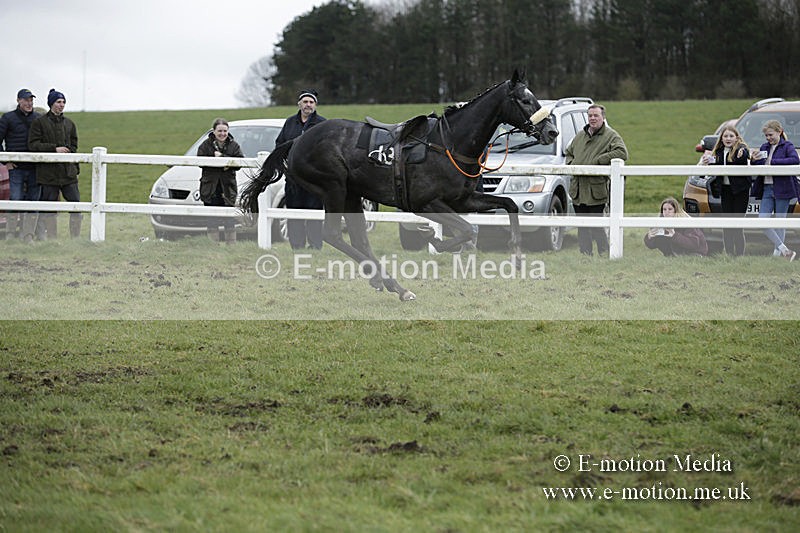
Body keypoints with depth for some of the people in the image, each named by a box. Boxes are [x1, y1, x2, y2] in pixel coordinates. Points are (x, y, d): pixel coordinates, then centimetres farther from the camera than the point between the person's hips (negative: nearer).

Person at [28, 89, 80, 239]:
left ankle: (76, 238, 4)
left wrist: (75, 167, 8)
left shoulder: (69, 124, 14)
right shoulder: (39, 123, 1)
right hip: (48, 173, -3)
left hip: (68, 173, 3)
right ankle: (51, 239, 9)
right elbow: (32, 145, -7)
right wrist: (54, 149, -15)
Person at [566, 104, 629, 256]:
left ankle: (605, 252, 3)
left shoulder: (611, 136, -2)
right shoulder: (580, 135, 18)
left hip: (596, 190, -6)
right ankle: (585, 253, 15)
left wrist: (597, 161, -18)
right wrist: (571, 164, 9)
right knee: (582, 226, 8)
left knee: (596, 226, -8)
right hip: (578, 190, 6)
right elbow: (569, 152, 33)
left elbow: (622, 153, -19)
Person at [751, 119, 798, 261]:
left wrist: (773, 162, -23)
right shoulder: (765, 147, 15)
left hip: (782, 189, -6)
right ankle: (785, 251, -3)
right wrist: (755, 161, -3)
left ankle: (778, 253, 9)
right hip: (767, 189, 6)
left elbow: (795, 160, -23)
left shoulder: (787, 146, -3)